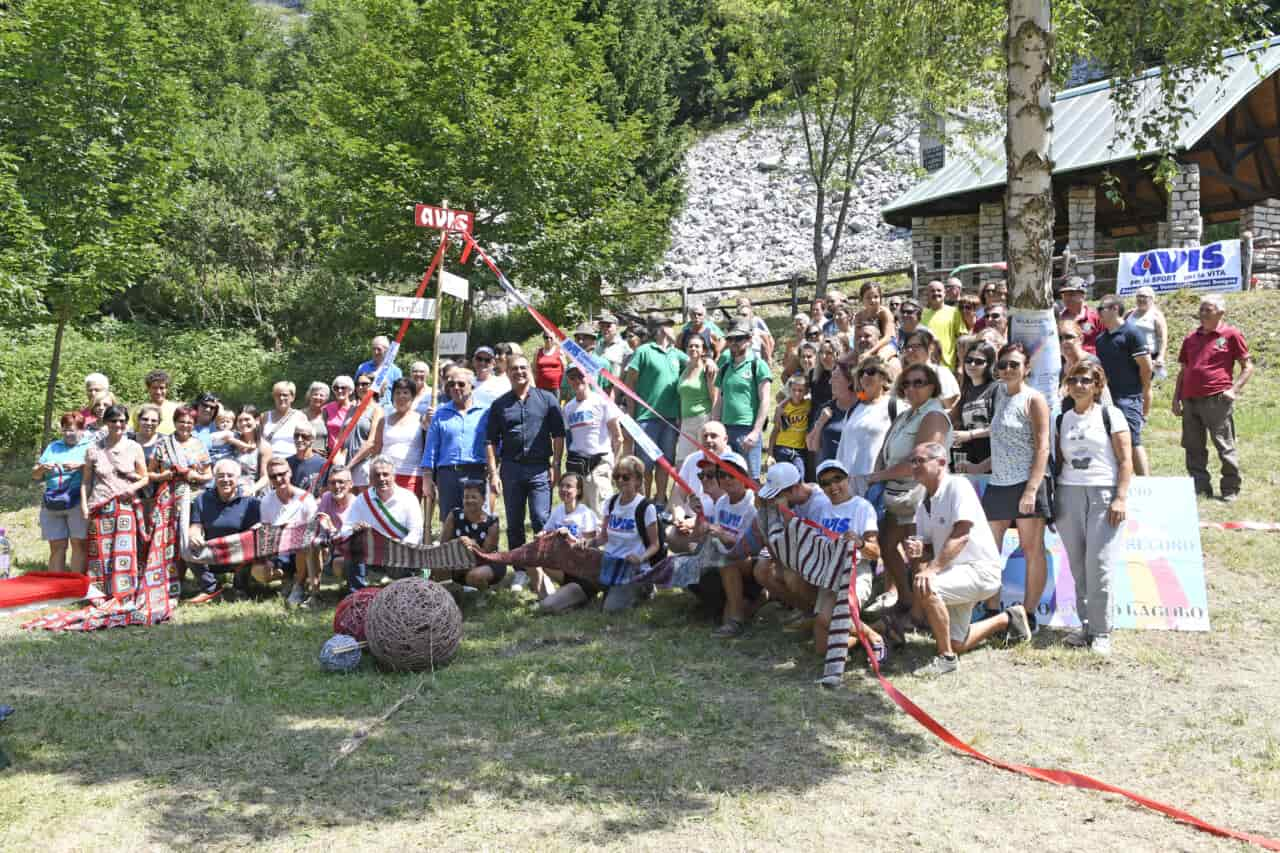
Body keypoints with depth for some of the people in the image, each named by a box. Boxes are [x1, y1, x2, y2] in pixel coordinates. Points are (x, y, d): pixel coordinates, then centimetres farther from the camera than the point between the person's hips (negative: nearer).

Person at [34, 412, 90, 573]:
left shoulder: (90, 446, 8)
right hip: (52, 503, 4)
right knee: (57, 546, 4)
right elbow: (34, 474, 20)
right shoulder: (53, 446, 21)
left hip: (78, 502, -4)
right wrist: (42, 469, -1)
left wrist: (80, 466, -19)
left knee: (79, 544, -8)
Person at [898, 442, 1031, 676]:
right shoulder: (923, 506, 10)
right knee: (956, 645, 13)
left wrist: (933, 568, -33)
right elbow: (928, 547, 13)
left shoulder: (957, 486, -15)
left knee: (924, 590, -32)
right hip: (955, 574, 9)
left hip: (981, 569, -9)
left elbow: (961, 535, -24)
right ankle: (1007, 620, 38)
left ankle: (947, 658, -16)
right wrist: (917, 553, -12)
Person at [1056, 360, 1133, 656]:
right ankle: (1085, 625, 11)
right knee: (1078, 566, 2)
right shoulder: (1062, 419, 15)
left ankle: (1101, 632, -1)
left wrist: (1120, 498, -10)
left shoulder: (1110, 415, 3)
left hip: (1104, 493, -4)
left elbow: (1125, 461, -1)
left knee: (1099, 565, -9)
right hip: (1069, 494, 4)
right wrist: (1053, 501, 9)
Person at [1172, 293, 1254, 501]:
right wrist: (1176, 398, 13)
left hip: (1217, 400, -5)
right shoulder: (1191, 337, 15)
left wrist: (1234, 390, -11)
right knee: (1193, 448, 8)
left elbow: (1248, 367, 2)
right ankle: (1200, 488, 17)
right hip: (1190, 400, 5)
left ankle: (1230, 489, 10)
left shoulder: (1231, 334, 0)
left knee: (1225, 446, 0)